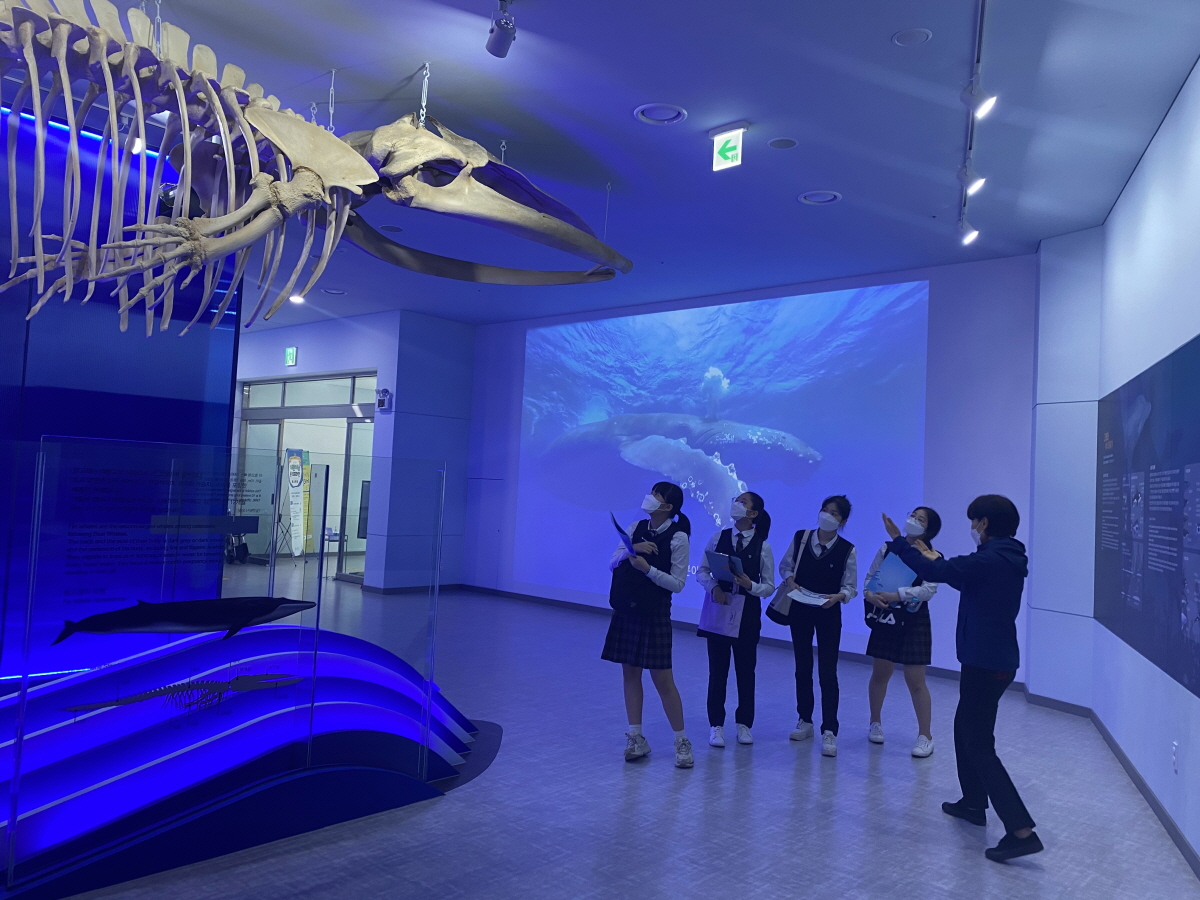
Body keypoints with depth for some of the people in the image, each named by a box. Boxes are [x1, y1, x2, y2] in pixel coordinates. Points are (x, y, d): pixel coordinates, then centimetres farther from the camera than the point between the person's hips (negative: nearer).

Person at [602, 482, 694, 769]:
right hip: (626, 610, 6)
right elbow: (613, 563, 1)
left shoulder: (678, 538, -11)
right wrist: (631, 549, -16)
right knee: (630, 674, 10)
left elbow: (677, 583, -12)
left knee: (662, 679, -1)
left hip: (654, 613, -5)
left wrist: (647, 567, -21)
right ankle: (636, 738, 21)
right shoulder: (635, 528, 5)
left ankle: (681, 740, 14)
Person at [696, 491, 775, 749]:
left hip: (747, 614, -1)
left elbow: (769, 586, -3)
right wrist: (714, 587, -17)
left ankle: (744, 724, 26)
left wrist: (751, 585, -22)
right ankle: (716, 725, 18)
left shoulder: (762, 546, -4)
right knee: (717, 669, 7)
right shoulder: (718, 538, 0)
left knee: (745, 670, 10)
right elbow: (702, 571, 1)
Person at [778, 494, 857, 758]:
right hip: (799, 610, 3)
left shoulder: (847, 550, -9)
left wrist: (838, 596, -28)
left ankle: (829, 731, 4)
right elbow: (784, 565, 6)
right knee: (802, 667, 13)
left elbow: (850, 586, -8)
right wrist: (789, 579, -14)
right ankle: (805, 720, 28)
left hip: (828, 614, -3)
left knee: (828, 672, -4)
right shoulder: (800, 538, -3)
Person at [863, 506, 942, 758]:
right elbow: (870, 576, 3)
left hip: (914, 621, -3)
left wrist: (897, 595, -28)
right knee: (880, 674, 13)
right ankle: (875, 723, 31)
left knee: (915, 681, -1)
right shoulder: (888, 548, 3)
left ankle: (925, 736, 13)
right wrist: (869, 594, -18)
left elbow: (929, 589, -19)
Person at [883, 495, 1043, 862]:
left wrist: (898, 542, -7)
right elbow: (963, 578, 24)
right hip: (997, 660, 10)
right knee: (966, 728, 23)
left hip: (985, 663, -10)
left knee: (980, 745, -5)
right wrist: (935, 558, 31)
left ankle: (1022, 831, -7)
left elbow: (935, 573, -19)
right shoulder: (1006, 559, 9)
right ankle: (973, 802, 35)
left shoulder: (991, 560, -21)